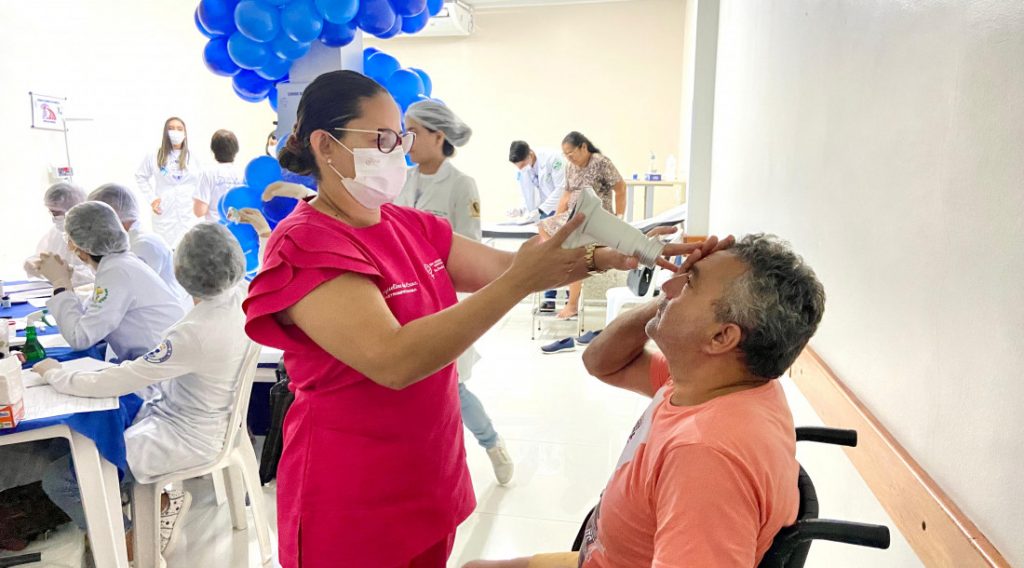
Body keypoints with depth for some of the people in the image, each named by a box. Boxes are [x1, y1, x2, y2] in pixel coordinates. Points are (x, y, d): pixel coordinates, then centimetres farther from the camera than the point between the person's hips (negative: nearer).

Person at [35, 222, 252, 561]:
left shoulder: (196, 332, -33)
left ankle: (132, 541, 13)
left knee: (58, 480, -1)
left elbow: (106, 384, -25)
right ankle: (160, 500, 22)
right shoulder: (242, 300, -13)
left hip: (187, 439, -9)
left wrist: (52, 373, -9)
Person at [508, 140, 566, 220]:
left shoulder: (552, 158, -18)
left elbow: (561, 188, -21)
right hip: (544, 211, 5)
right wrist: (521, 209, -13)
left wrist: (540, 210, -25)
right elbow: (528, 194, 7)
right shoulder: (521, 171, -2)